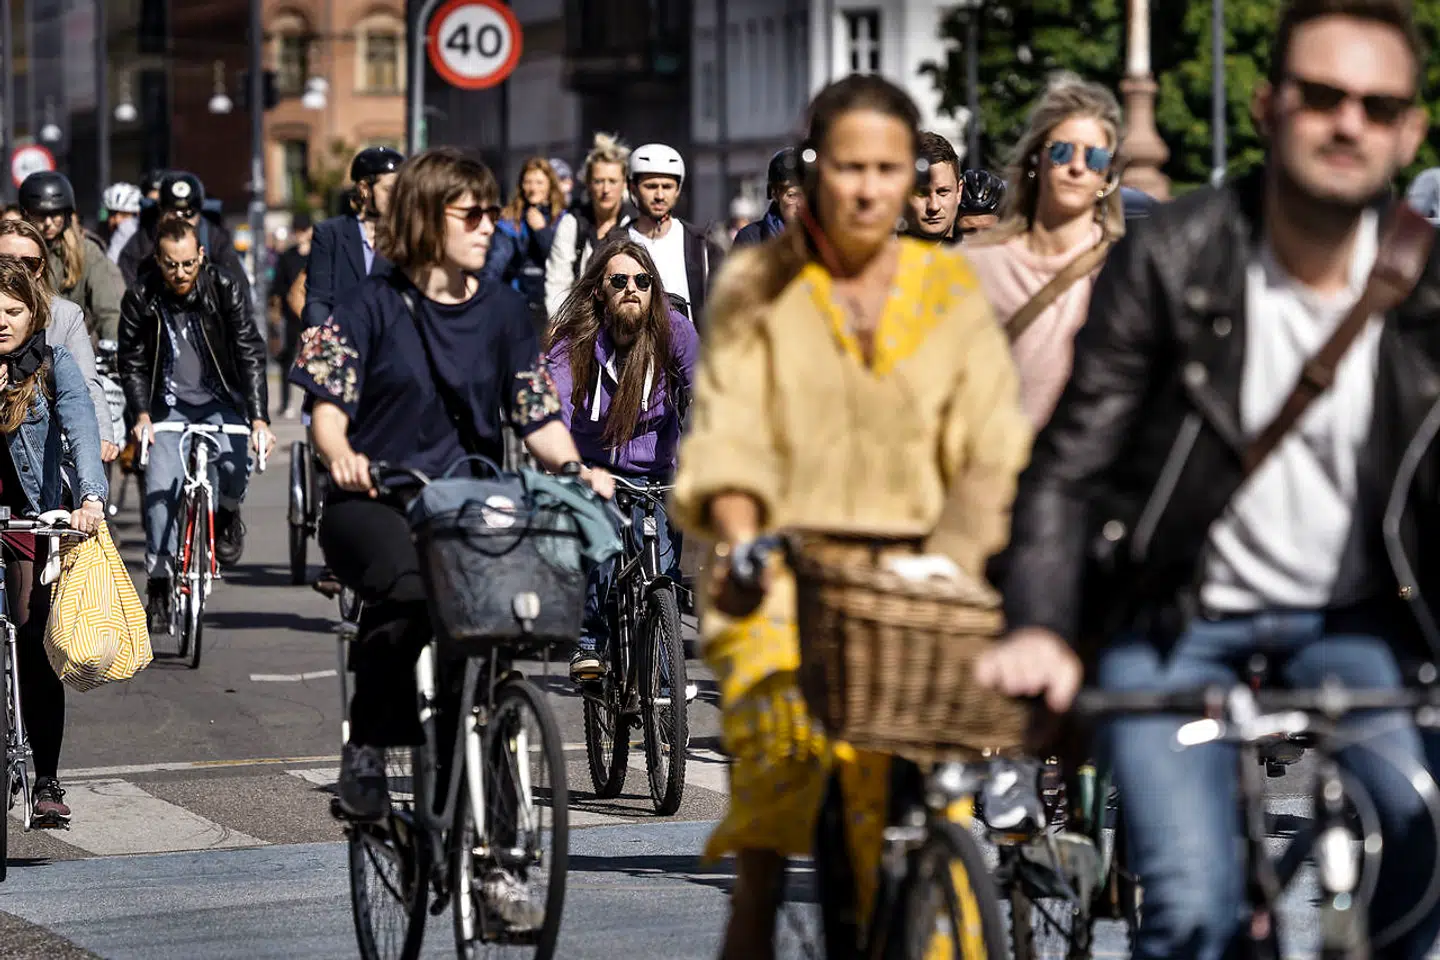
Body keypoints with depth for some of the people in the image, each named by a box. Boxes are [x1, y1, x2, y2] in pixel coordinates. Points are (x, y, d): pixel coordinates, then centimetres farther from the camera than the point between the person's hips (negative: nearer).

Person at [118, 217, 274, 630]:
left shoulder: (224, 287, -15)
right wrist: (141, 414, -20)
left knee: (234, 465, -26)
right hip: (169, 405, 1)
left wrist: (259, 418, -25)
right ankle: (158, 588, -2)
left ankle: (227, 517, 9)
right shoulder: (141, 298, -12)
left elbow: (250, 353, -15)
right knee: (160, 491, -14)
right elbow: (132, 363, -4)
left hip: (220, 401, -1)